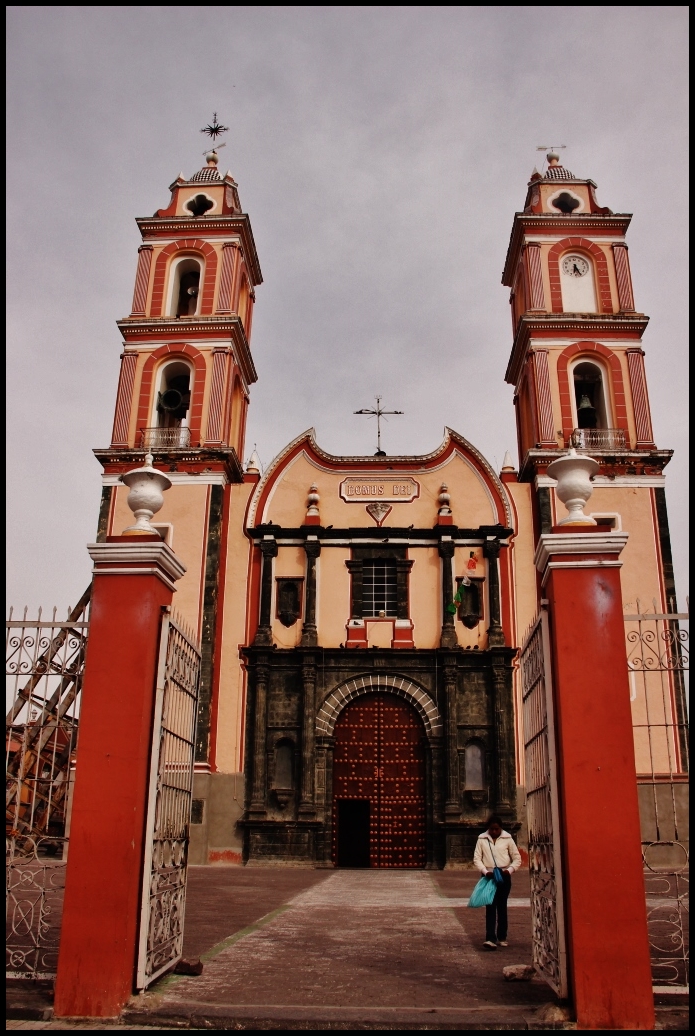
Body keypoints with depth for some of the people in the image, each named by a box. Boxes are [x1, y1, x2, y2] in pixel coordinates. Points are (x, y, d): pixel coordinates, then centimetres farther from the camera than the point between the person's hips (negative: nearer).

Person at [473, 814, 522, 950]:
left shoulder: (507, 838, 1)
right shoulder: (482, 839, 1)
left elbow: (517, 859, 5)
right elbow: (476, 859, 1)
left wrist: (509, 870, -11)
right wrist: (485, 871, -14)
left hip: (504, 876, 1)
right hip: (488, 876, -1)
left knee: (502, 906, 9)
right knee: (490, 906, -7)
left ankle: (502, 937, 22)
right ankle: (490, 939, -12)